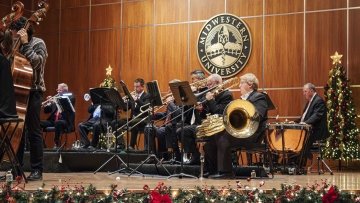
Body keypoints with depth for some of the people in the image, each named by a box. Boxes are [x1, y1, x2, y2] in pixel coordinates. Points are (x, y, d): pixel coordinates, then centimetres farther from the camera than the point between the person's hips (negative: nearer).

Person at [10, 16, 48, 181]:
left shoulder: (38, 44, -4)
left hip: (33, 92, -7)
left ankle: (37, 170, 0)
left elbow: (36, 62, -22)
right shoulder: (18, 45, 15)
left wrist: (25, 44, -19)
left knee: (33, 132, -5)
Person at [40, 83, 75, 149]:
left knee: (58, 123, -39)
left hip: (65, 121, -6)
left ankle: (57, 143, -32)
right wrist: (46, 104, -3)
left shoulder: (70, 97, 5)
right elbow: (46, 111, 18)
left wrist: (55, 102, -24)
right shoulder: (56, 98, 19)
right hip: (53, 121, 6)